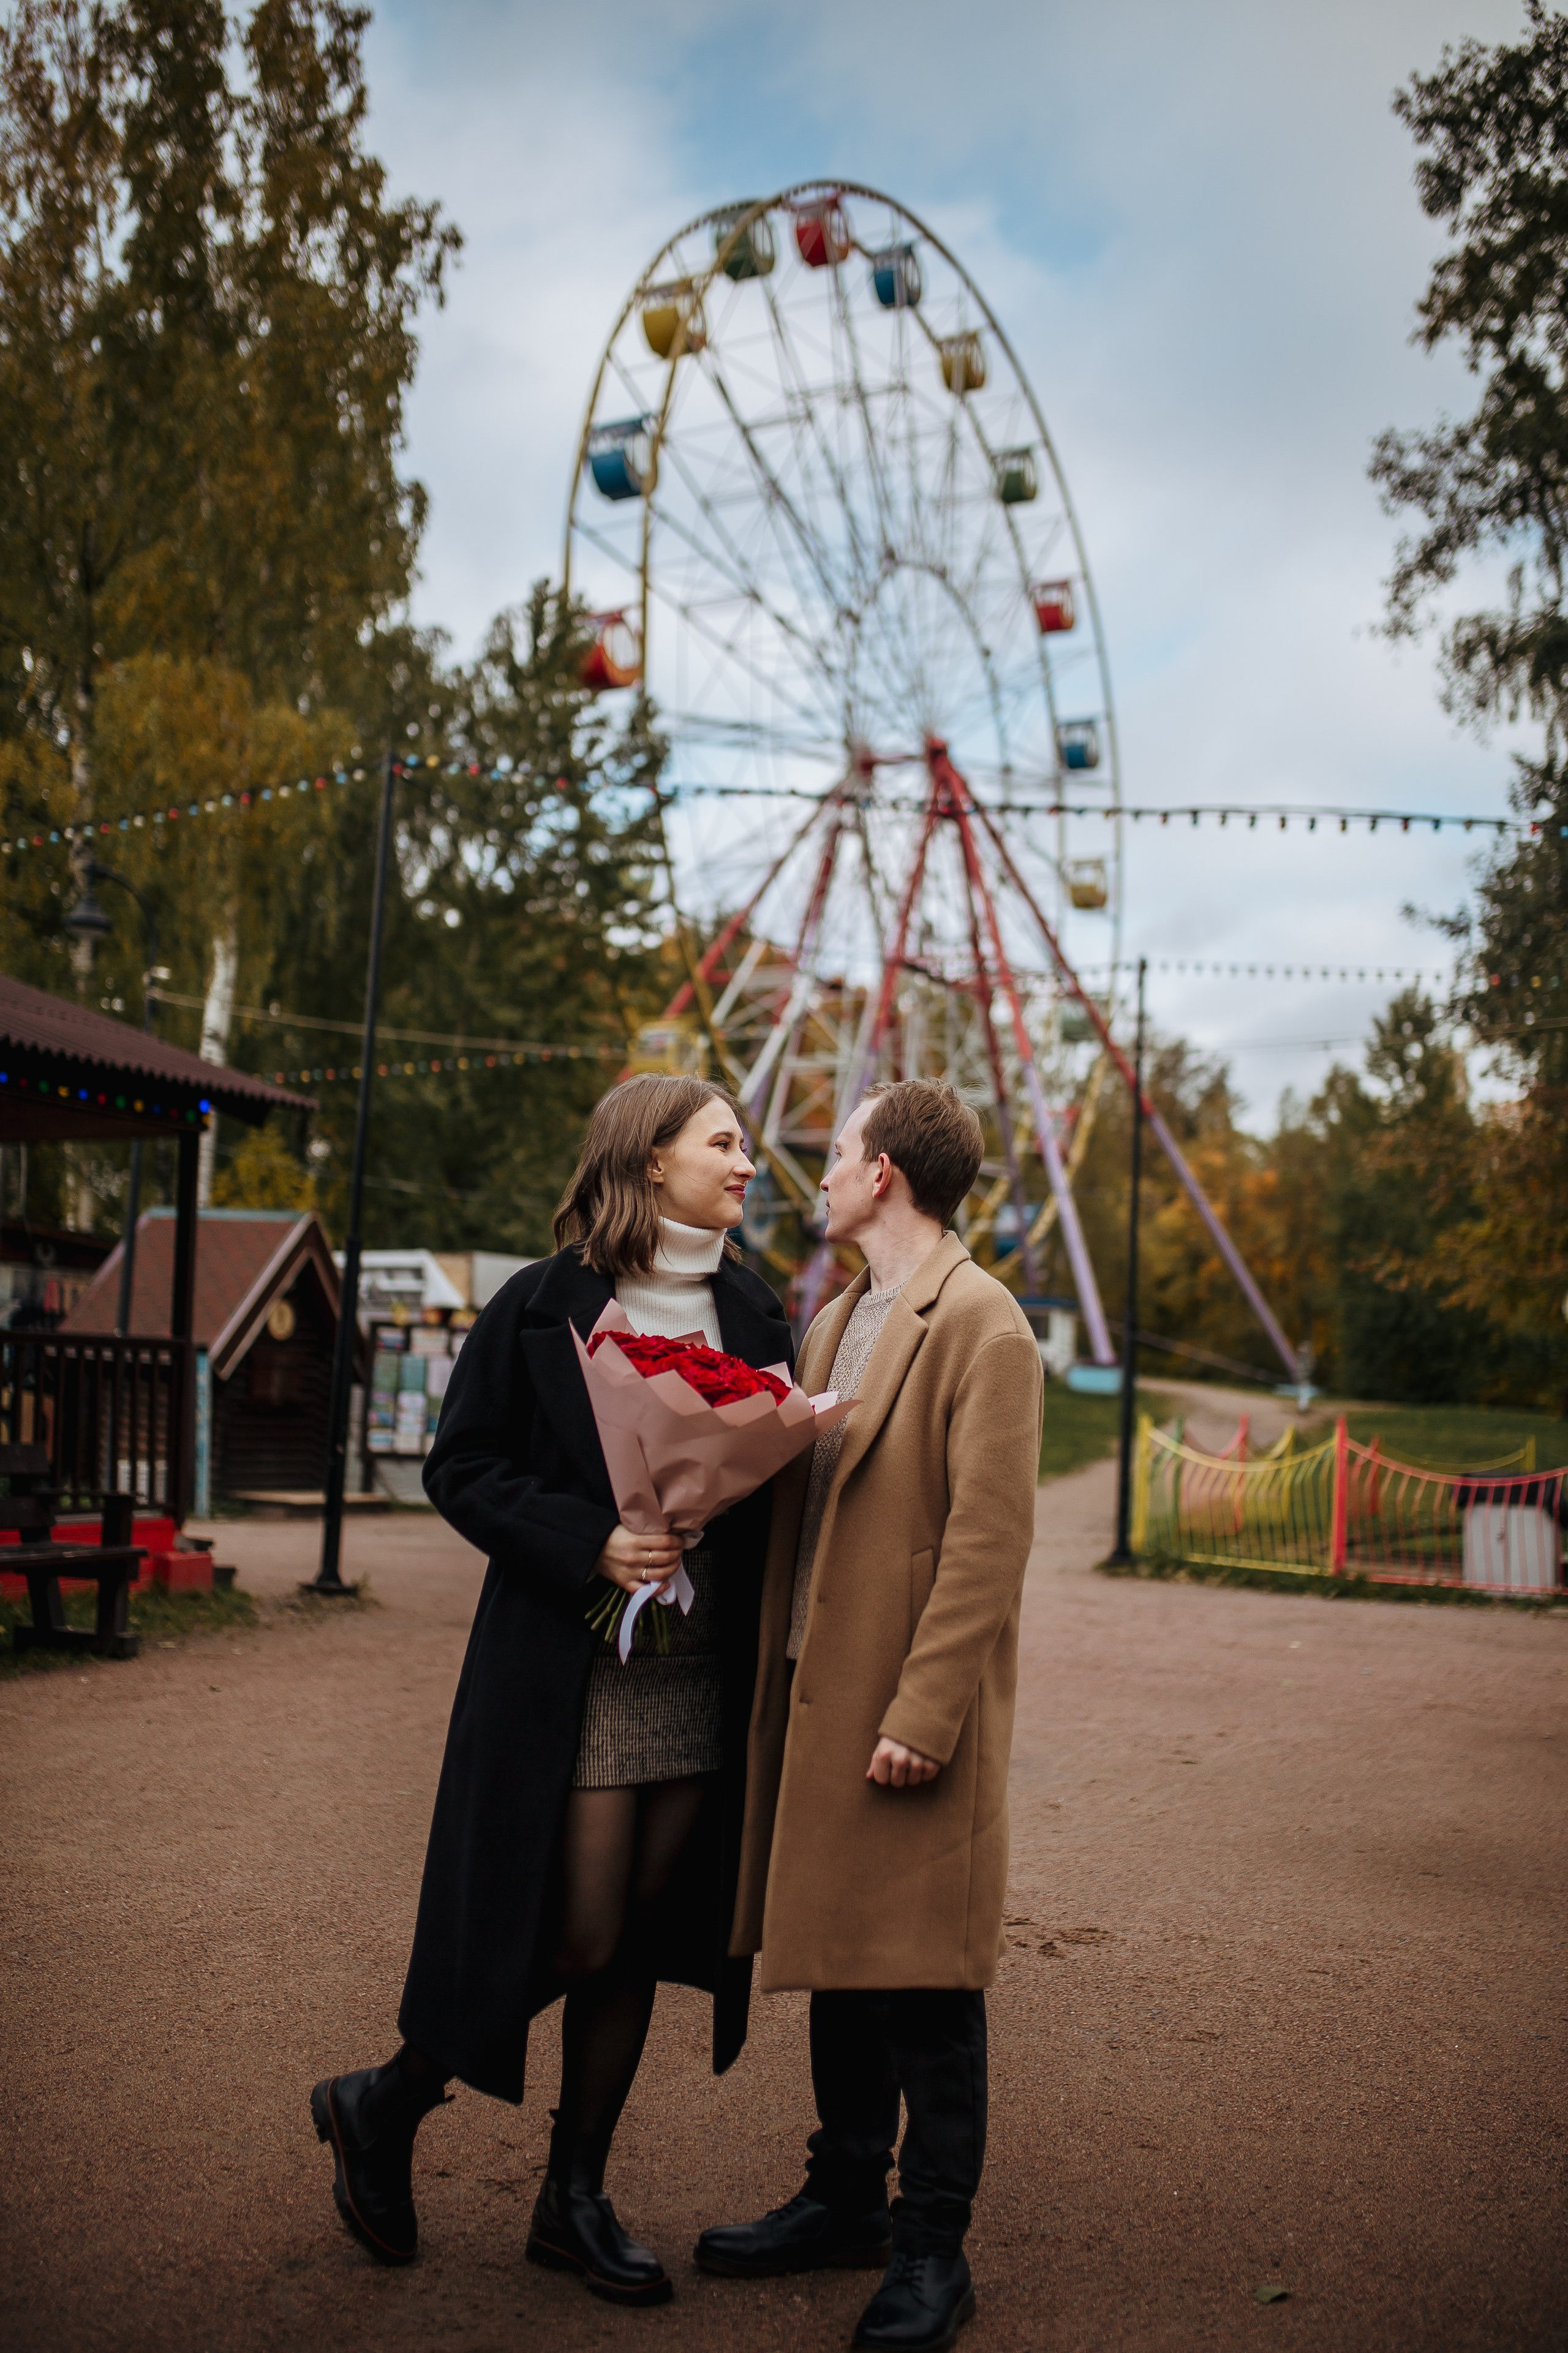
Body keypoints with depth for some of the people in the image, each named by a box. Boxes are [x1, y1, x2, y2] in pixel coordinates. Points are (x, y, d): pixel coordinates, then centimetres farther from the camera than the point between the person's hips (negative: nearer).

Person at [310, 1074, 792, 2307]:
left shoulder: (753, 1312, 8)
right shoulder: (543, 1305, -6)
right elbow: (462, 1466, -6)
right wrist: (589, 1543, -18)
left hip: (703, 1673, 5)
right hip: (574, 1672, -5)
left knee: (639, 1939, 11)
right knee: (576, 1937, -3)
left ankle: (576, 2197, 27)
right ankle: (387, 2104, 22)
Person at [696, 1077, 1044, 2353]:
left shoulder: (983, 1328, -13)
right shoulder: (836, 1322, 15)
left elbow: (990, 1539, -17)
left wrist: (922, 1713, -20)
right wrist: (780, 1677, 9)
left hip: (913, 1716, -8)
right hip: (816, 1692, 8)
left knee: (925, 1985, 2)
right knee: (839, 1963, 17)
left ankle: (931, 2250, 15)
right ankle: (846, 2200, 31)